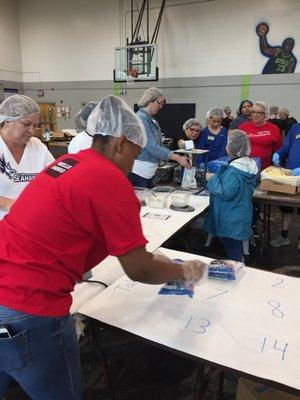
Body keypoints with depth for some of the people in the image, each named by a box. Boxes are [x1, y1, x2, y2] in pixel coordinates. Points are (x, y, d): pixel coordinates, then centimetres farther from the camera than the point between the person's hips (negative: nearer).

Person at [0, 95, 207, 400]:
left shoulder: (67, 163, 9)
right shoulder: (111, 181, -17)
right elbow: (138, 271, -12)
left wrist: (149, 257, 23)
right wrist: (185, 271, 8)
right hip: (26, 310, -8)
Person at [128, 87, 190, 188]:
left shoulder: (152, 120, 14)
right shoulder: (141, 118, -14)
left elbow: (159, 145, 16)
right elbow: (151, 147, -21)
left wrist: (179, 157, 6)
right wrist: (178, 158, -18)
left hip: (149, 172, 9)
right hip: (138, 171, -9)